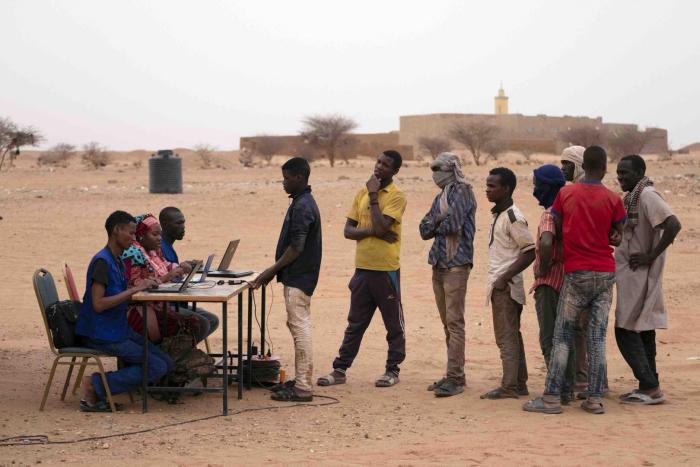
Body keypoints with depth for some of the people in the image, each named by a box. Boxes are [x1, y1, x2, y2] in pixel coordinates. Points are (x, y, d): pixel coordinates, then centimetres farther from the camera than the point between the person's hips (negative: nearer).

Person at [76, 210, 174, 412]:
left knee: (166, 363, 2)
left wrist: (146, 287, 2)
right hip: (101, 335, -9)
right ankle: (95, 385, -11)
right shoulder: (102, 261, -16)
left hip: (120, 329, 9)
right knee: (157, 368, -14)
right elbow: (98, 304, -24)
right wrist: (134, 289, -23)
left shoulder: (118, 261, 14)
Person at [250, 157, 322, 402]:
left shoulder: (302, 207, -18)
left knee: (300, 327, -8)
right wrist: (275, 270, 17)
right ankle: (301, 380, 21)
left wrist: (272, 270, -14)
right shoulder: (303, 203, 14)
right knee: (298, 326, 14)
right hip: (296, 277, 11)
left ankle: (303, 387, -7)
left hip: (298, 278, -11)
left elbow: (296, 248, -21)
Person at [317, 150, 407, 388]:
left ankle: (393, 370, 16)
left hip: (386, 269, -5)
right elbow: (348, 230, 6)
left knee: (393, 323, 6)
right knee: (355, 324, 11)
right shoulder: (362, 194, 10)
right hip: (362, 268, 5)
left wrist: (373, 196, -13)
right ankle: (340, 370, 15)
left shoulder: (397, 196, -7)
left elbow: (381, 226, -20)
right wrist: (373, 231, -12)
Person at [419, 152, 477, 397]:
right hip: (439, 264, 8)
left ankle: (455, 378, -11)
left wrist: (436, 226, 1)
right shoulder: (440, 197, 18)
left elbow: (454, 224, -18)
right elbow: (425, 229, 12)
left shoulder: (463, 192, -6)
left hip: (456, 264, -8)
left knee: (454, 322, -10)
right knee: (447, 323, 11)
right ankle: (454, 375, 16)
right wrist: (440, 222, -7)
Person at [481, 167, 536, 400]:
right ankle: (519, 383, 19)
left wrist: (504, 278, -19)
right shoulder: (498, 215, 13)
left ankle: (509, 387, -4)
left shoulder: (513, 217, -16)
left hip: (506, 287, -10)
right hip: (500, 285, 10)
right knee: (512, 336, 13)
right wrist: (499, 280, 14)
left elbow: (530, 252, -19)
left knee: (506, 337, -6)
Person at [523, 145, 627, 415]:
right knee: (597, 337, 5)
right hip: (605, 273, 1)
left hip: (576, 274, -1)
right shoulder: (613, 200, -1)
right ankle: (594, 399, 5)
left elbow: (556, 232, 2)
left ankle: (551, 398, -2)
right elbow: (618, 239, 3)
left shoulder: (565, 194, -2)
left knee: (562, 337, 2)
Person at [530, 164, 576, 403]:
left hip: (549, 282, -9)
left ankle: (558, 390, -4)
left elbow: (546, 242, -35)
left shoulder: (550, 213, -17)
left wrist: (543, 267, -19)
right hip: (566, 280, 9)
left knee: (549, 339, -4)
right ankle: (567, 388, 19)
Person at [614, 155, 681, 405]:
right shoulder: (633, 197, 14)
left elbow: (673, 225, -27)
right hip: (635, 275, 10)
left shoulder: (647, 195, -16)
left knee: (626, 331, -9)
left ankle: (650, 388, -7)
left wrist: (652, 256, -22)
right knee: (643, 330, 12)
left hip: (639, 274, -10)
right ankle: (650, 387, 17)